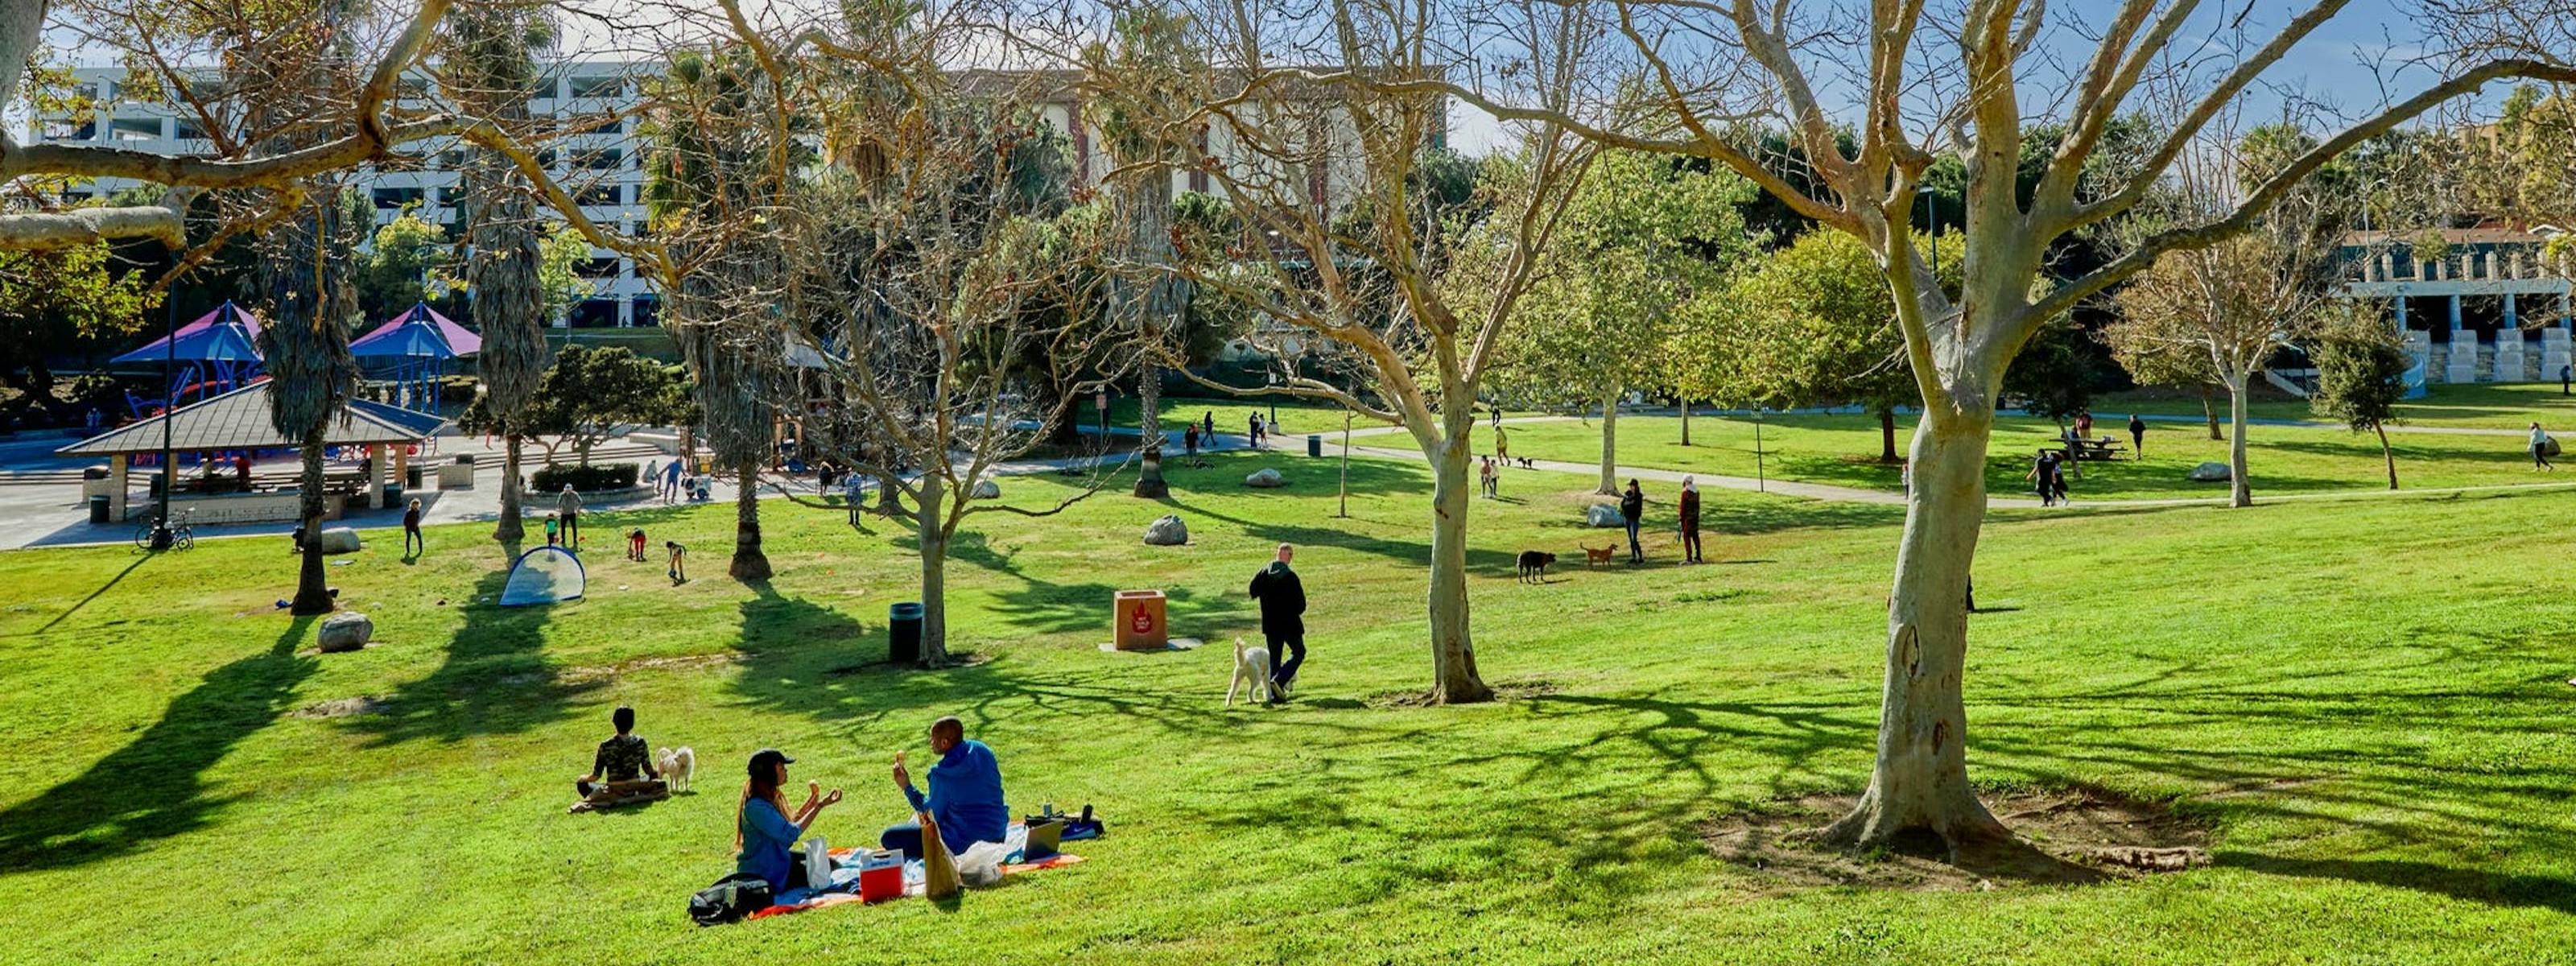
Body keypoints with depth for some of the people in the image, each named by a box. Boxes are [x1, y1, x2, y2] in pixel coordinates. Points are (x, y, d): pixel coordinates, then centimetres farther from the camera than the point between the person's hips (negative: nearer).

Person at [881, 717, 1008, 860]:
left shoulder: (942, 775, -19)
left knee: (888, 838, -1)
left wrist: (907, 787, -3)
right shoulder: (984, 752, -2)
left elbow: (932, 816, -7)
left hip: (965, 844, -7)